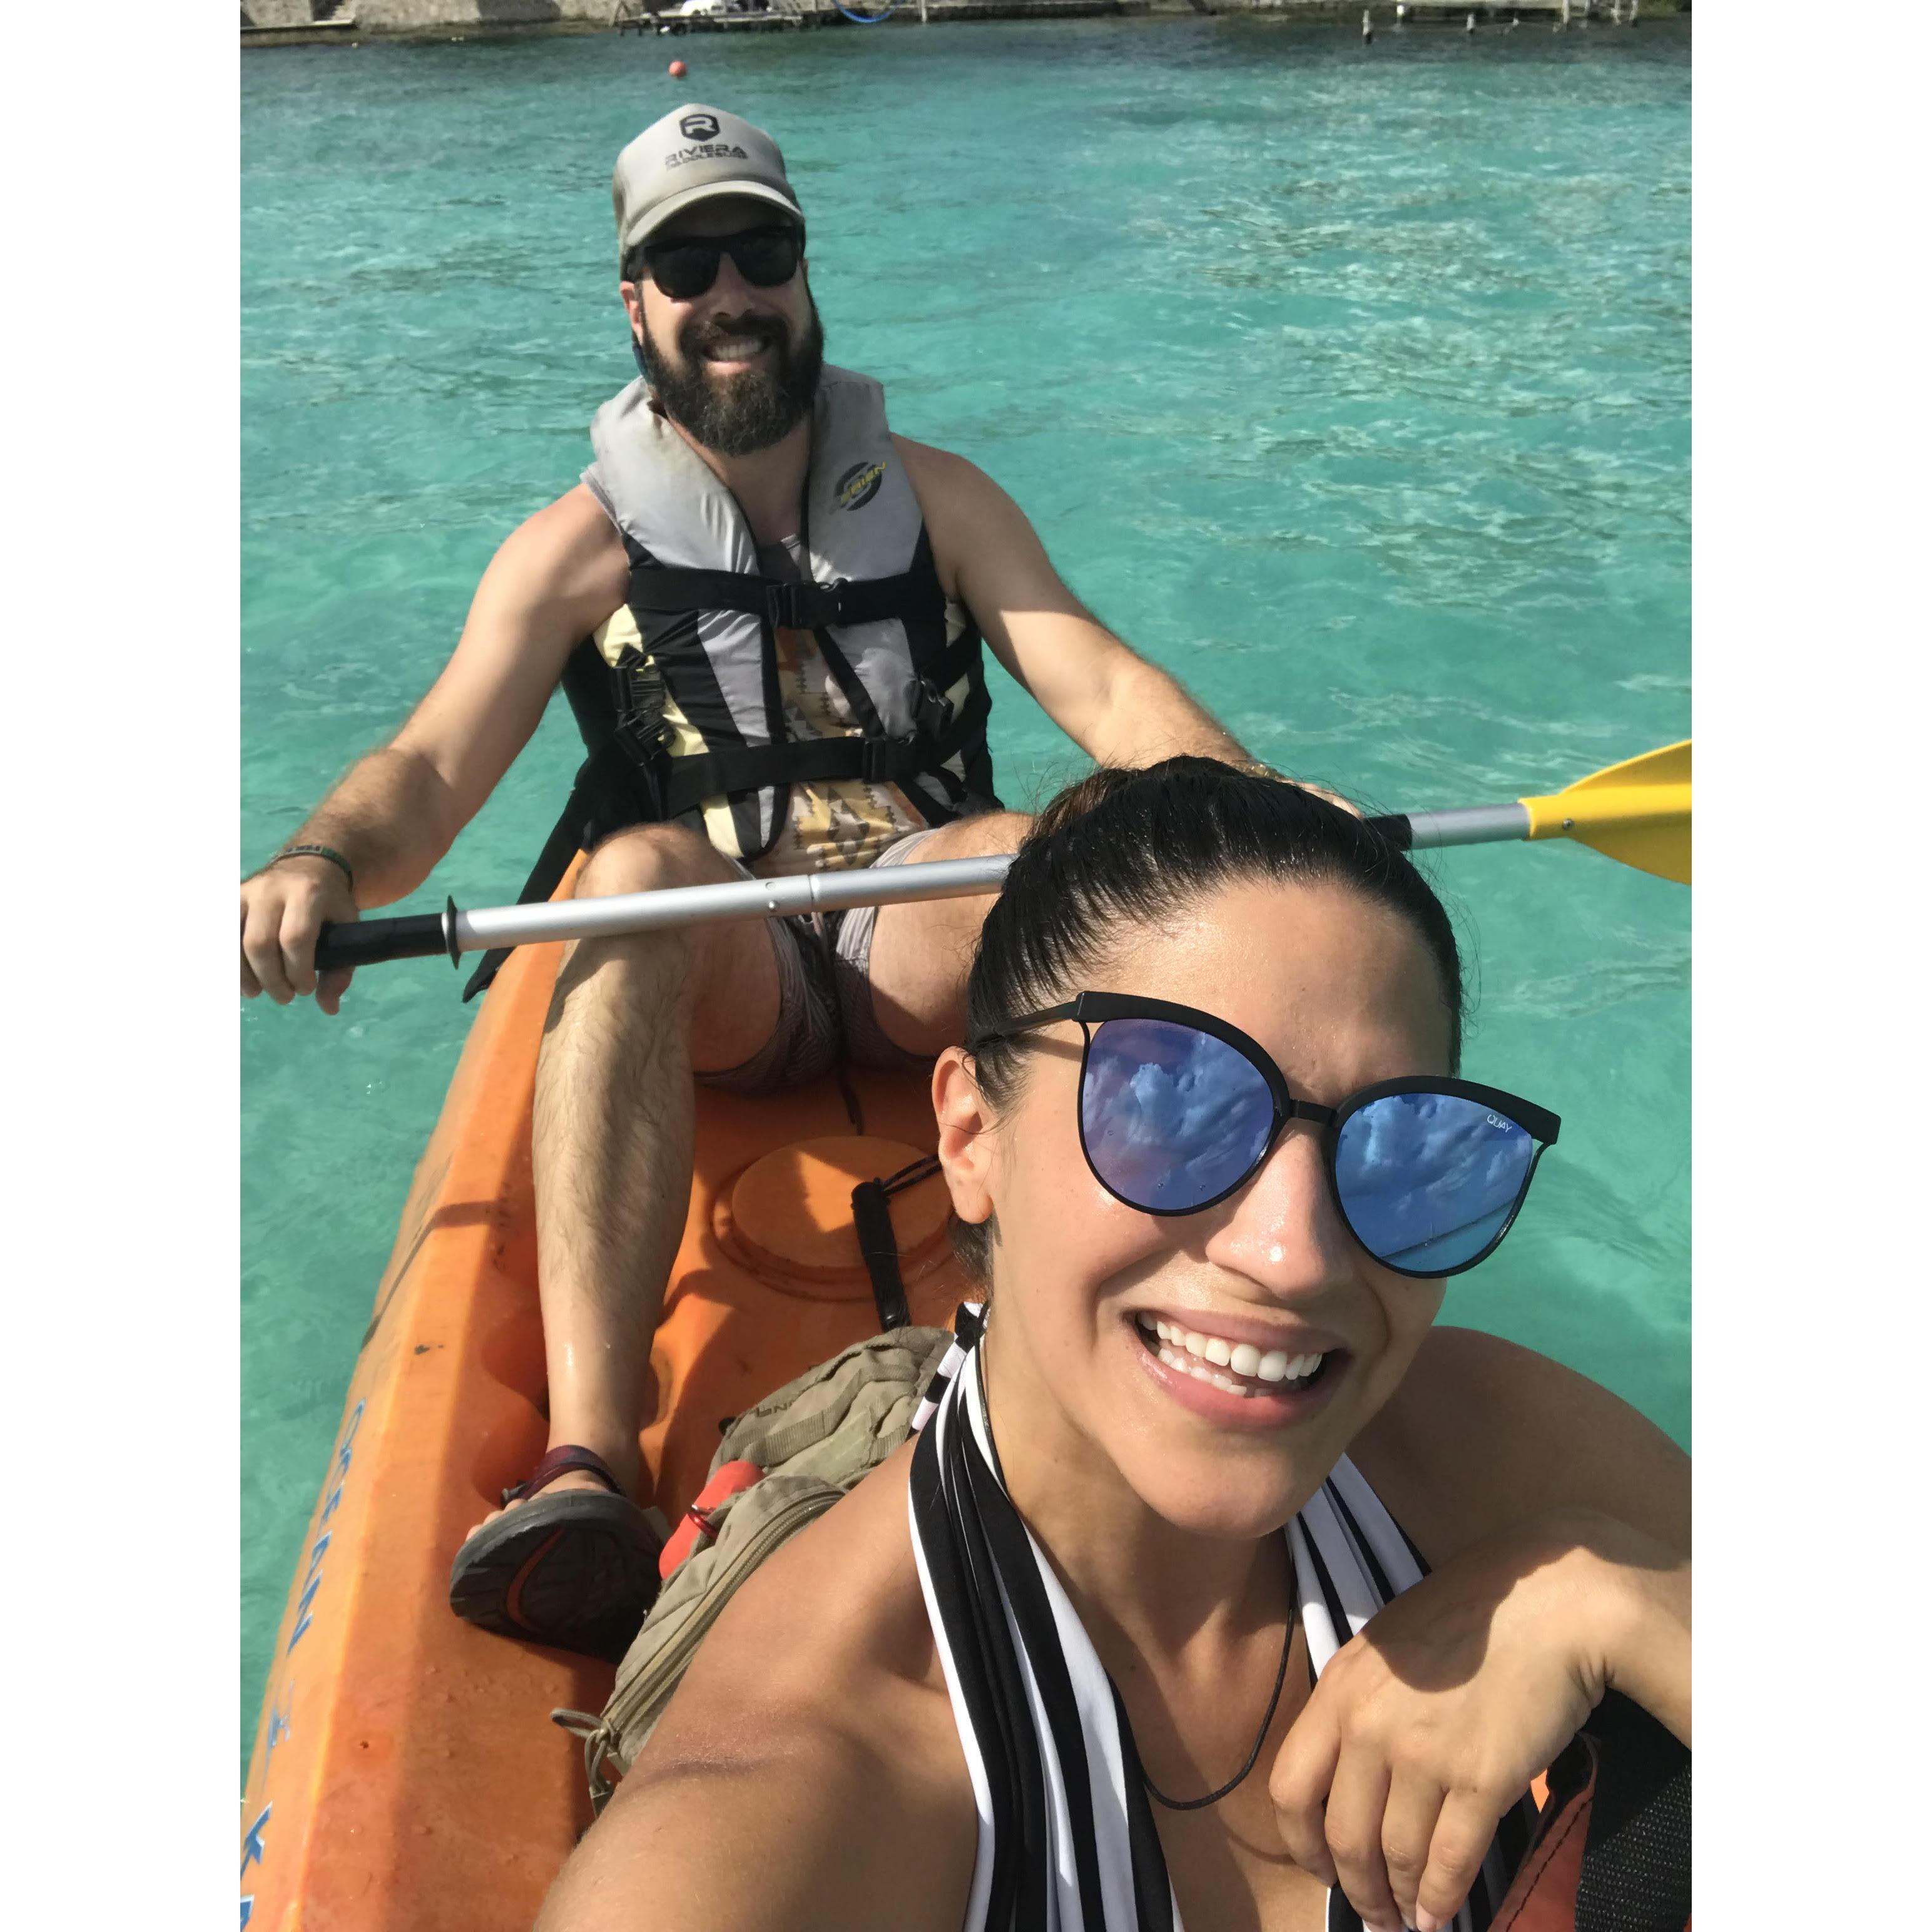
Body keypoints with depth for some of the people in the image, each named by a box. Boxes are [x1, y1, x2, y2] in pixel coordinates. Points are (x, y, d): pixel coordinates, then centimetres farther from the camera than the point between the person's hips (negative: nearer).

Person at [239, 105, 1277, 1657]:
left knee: (1031, 849, -31)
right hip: (707, 978, -1)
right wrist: (321, 866, -30)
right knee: (640, 868, -34)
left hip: (927, 942, 1)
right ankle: (590, 1465, -46)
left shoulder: (936, 498, 12)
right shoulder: (579, 547, 7)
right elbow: (430, 771, -6)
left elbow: (1101, 686, -2)